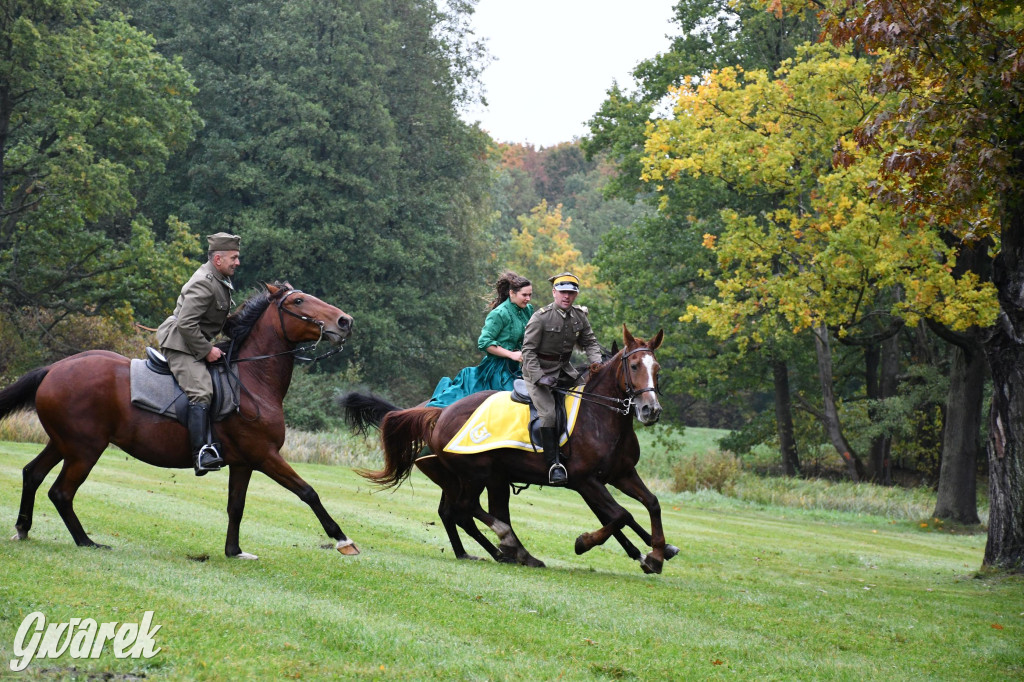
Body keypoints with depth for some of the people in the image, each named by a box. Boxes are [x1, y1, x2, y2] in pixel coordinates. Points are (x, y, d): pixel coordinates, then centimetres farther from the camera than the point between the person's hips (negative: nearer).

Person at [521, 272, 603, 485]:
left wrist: (597, 363, -13)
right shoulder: (540, 318, -14)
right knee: (548, 413, -22)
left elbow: (590, 343, 8)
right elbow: (528, 350, -13)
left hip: (564, 370, 6)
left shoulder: (580, 316, 2)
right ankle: (553, 464, -20)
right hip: (538, 371, -6)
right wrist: (539, 377, -24)